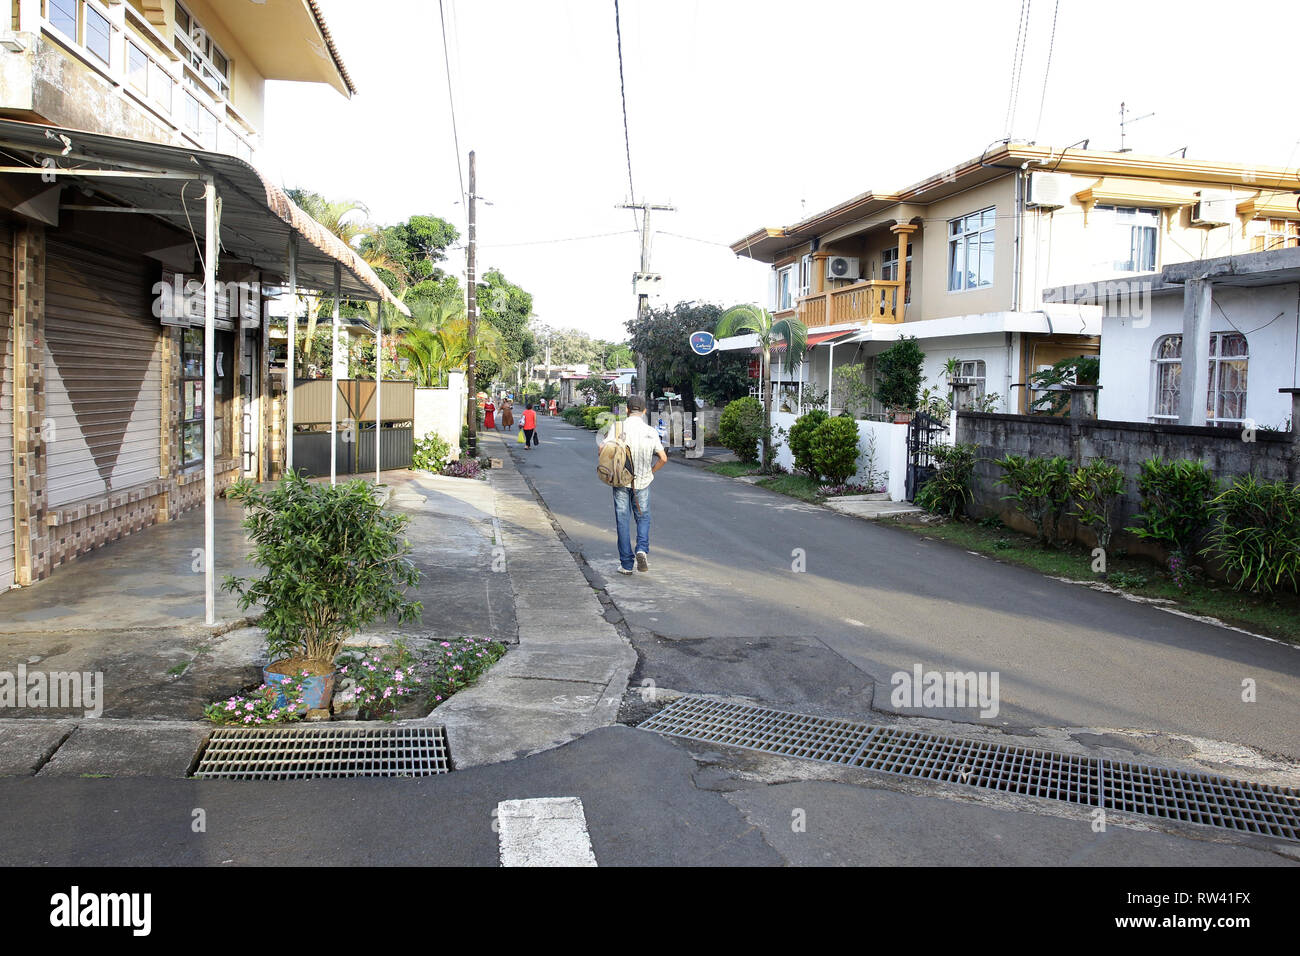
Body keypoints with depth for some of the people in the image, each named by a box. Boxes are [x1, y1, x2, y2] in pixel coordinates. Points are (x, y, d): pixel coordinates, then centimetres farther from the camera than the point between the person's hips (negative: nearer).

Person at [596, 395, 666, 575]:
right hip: (642, 481, 1)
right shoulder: (651, 432, -3)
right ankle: (642, 549, -8)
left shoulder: (617, 427, -8)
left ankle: (626, 564, 8)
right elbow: (663, 458, -4)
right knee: (643, 518, 17)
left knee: (622, 521, 7)